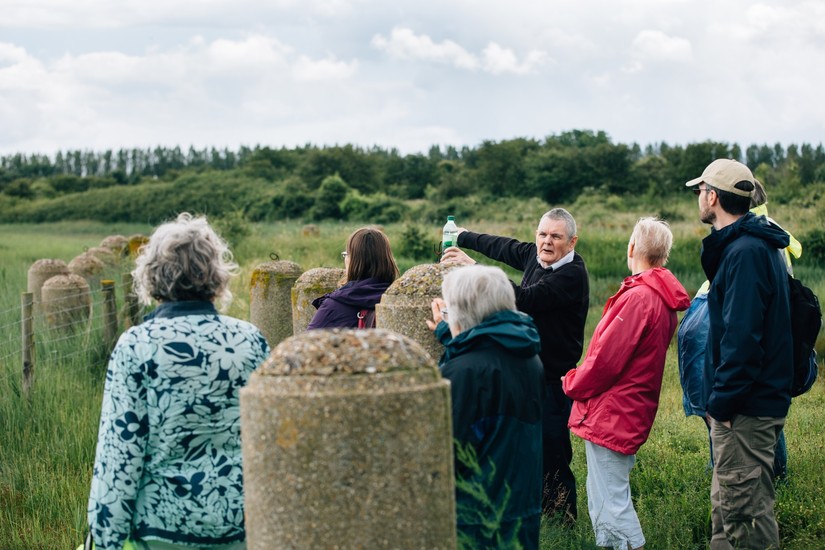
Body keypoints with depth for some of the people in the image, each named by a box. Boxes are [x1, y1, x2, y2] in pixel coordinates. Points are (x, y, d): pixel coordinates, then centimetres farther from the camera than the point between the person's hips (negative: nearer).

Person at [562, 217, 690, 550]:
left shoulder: (638, 298, -20)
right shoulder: (663, 299, 10)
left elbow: (606, 358, -20)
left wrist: (573, 384, -3)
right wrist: (580, 382, 12)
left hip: (611, 414, -10)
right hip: (632, 412, 10)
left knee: (610, 504, -6)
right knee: (612, 498, 18)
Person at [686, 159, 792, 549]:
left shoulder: (744, 252, -19)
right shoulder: (755, 245, 14)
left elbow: (742, 337, -25)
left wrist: (723, 401, -20)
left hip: (745, 412, -11)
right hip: (757, 402, 11)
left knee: (745, 513, -4)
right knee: (726, 507, 19)